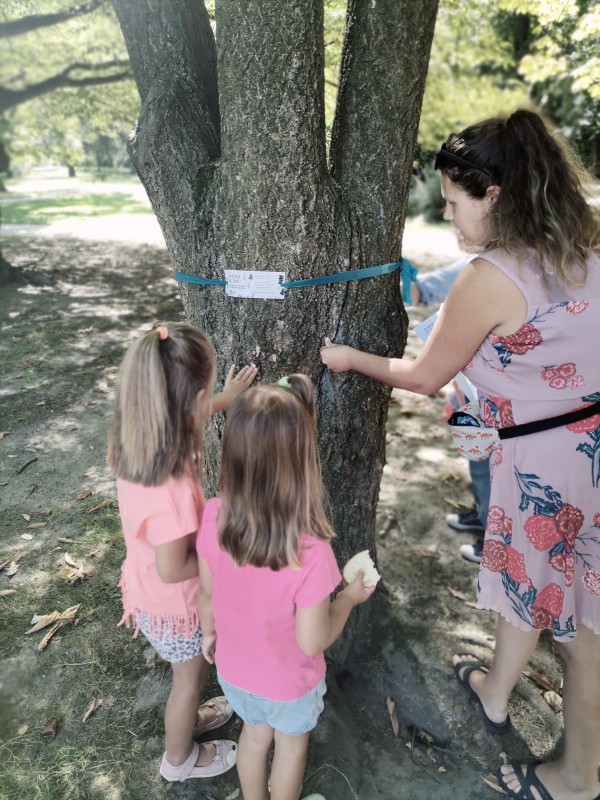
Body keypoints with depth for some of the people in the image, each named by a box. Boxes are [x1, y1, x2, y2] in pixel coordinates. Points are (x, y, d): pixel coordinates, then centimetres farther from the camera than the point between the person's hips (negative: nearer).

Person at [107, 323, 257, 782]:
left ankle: (188, 719, 62)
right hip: (175, 606, -7)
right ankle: (180, 759, 52)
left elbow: (180, 423, 6)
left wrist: (225, 401, 11)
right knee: (191, 677, 24)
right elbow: (173, 570, -30)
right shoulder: (173, 491, -43)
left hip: (148, 595, 7)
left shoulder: (134, 448, -17)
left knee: (190, 672, 34)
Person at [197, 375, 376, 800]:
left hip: (234, 667, 4)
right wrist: (349, 597, -9)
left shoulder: (214, 517, -27)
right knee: (291, 743, 29)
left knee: (254, 734, 33)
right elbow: (312, 642, -26)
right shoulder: (310, 550, -40)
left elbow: (207, 592, -9)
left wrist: (210, 633, 11)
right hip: (288, 681, -3)